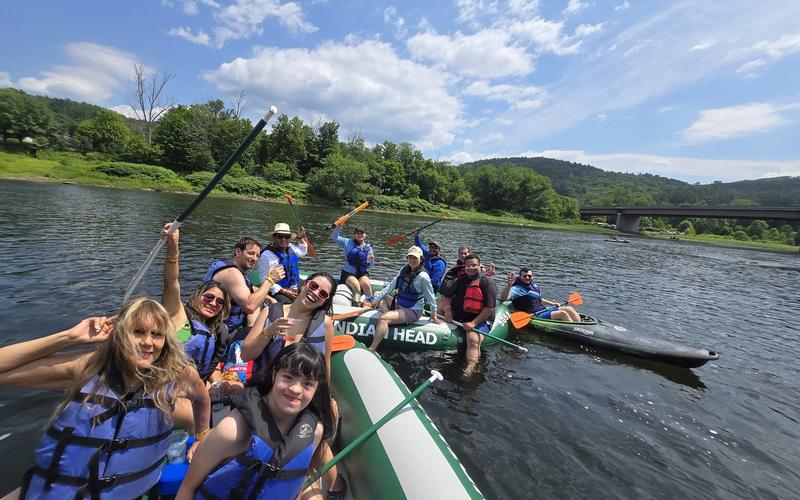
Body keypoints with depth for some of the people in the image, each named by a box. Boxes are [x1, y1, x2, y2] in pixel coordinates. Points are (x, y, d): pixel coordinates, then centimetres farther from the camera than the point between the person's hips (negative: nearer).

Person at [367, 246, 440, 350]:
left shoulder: (423, 276, -18)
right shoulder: (405, 269, 3)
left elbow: (431, 296, -10)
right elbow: (392, 285, 2)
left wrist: (433, 314, -2)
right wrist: (377, 299, -4)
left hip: (412, 311, -9)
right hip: (398, 304, 9)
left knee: (384, 319, -28)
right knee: (378, 294, 9)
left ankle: (371, 349, -26)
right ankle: (388, 313, -14)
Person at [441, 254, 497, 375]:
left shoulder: (487, 283, -6)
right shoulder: (461, 280, 13)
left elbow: (489, 308, -14)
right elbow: (447, 297, 16)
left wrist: (473, 323, -20)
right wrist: (447, 308, -6)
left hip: (479, 320, -7)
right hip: (457, 317, 7)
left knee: (473, 339, -32)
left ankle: (469, 371, -35)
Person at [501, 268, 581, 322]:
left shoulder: (535, 286, 14)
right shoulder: (517, 289, -14)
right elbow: (503, 298, -32)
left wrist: (553, 303, 19)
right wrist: (509, 285, -49)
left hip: (544, 310, 9)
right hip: (535, 316, -9)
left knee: (569, 309, 2)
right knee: (563, 313, -20)